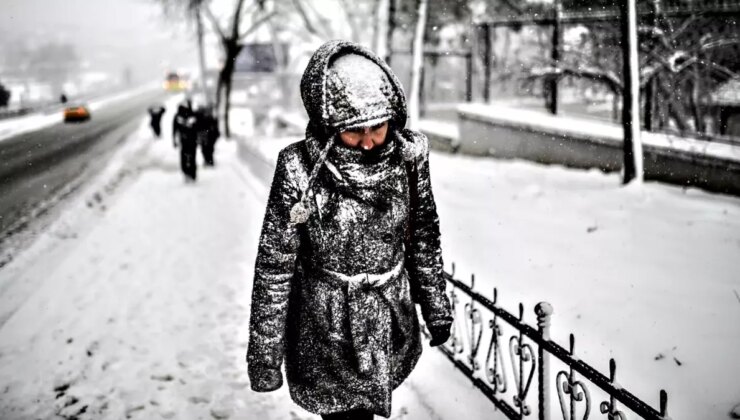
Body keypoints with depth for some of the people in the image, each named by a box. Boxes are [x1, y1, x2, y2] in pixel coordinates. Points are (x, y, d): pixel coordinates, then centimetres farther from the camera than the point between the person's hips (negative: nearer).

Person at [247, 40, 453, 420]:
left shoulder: (408, 156, -9)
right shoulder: (301, 170, -20)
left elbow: (423, 236, 6)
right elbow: (274, 265, -12)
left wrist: (436, 307, 14)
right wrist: (265, 354, -8)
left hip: (392, 324, 4)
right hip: (328, 331, -3)